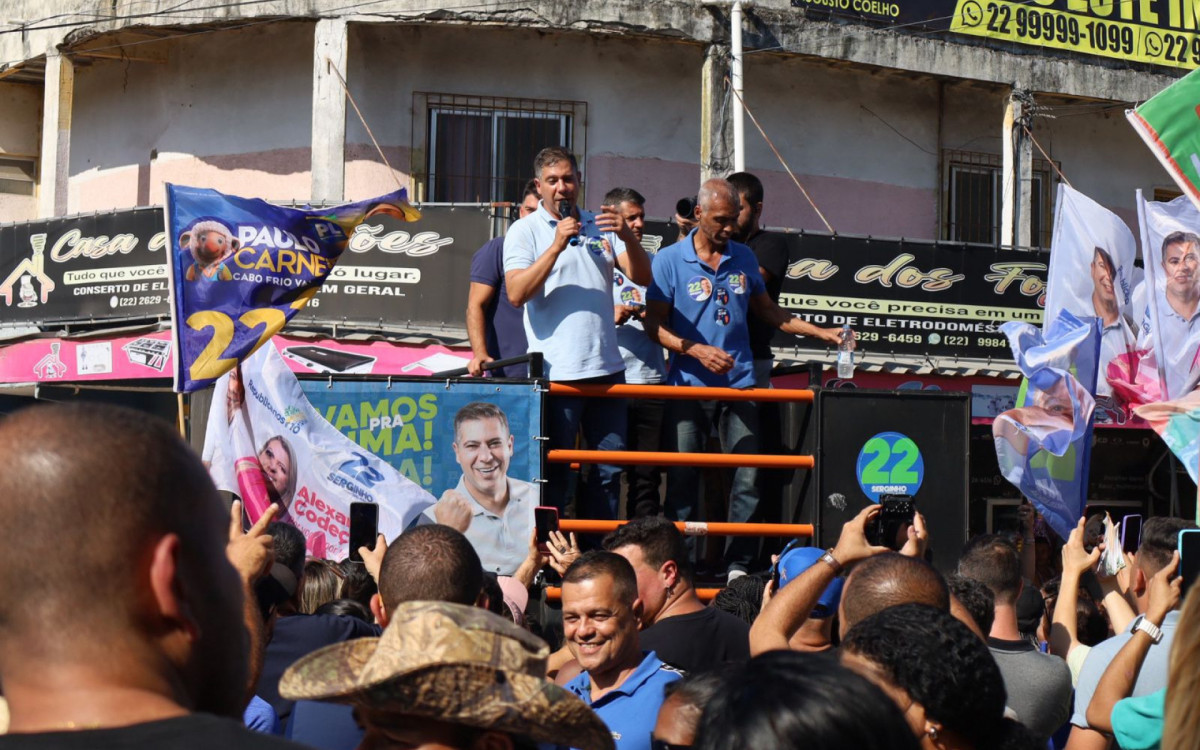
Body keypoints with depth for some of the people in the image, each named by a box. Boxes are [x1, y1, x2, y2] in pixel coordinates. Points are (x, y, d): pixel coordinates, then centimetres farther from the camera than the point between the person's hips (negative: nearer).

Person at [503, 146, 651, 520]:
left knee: (611, 468, 8)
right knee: (553, 471, 0)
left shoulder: (599, 225, 14)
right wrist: (557, 245, -20)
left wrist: (626, 235, -13)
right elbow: (516, 294, -12)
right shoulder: (525, 230, 2)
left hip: (606, 367, 5)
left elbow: (642, 277, 6)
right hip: (556, 373, -5)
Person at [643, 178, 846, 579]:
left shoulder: (744, 258, 12)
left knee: (748, 479, -3)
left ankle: (739, 565, 4)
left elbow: (767, 310, 21)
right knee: (682, 479, 0)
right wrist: (698, 351, -16)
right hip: (688, 385, -3)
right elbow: (655, 324, -3)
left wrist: (820, 332, 14)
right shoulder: (669, 260, -1)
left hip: (739, 383, 3)